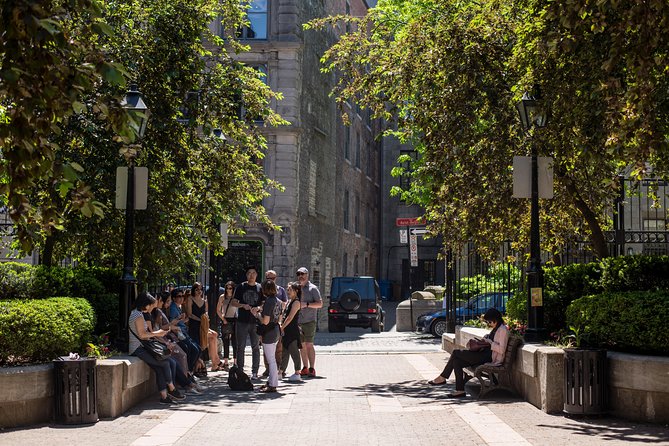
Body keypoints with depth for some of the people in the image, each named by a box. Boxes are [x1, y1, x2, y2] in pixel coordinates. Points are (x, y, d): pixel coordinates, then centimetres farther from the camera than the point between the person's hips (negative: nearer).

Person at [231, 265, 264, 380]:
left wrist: (258, 308, -14)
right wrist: (243, 305, -14)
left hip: (255, 321, 0)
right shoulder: (241, 287, 6)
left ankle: (254, 372, 7)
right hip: (242, 322, 0)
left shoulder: (260, 288, 6)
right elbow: (233, 302, 4)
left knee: (256, 347, 2)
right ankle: (240, 370, 11)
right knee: (240, 347, 3)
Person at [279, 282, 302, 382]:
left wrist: (282, 327, -14)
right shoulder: (289, 301, 16)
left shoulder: (296, 302, -11)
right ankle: (280, 372, 20)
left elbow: (290, 317, -17)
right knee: (284, 352, 13)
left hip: (292, 331, -9)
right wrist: (280, 324, 6)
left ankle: (297, 374, 1)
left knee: (294, 352, -4)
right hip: (286, 331, 9)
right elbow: (284, 315, 19)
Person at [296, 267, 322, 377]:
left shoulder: (313, 288, -2)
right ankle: (305, 368, 11)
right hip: (298, 321, 6)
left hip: (309, 321, -6)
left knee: (309, 345, -9)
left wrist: (306, 304, -18)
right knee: (302, 345, 7)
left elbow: (320, 304, -8)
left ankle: (312, 369, -7)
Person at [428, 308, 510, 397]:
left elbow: (501, 350, -20)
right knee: (456, 361, -4)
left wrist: (490, 342, -17)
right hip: (485, 354, 11)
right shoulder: (496, 328, 19)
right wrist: (487, 337, 14)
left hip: (489, 357, -11)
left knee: (456, 353, -15)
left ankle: (442, 378, -6)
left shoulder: (503, 330, -11)